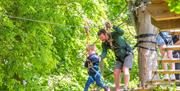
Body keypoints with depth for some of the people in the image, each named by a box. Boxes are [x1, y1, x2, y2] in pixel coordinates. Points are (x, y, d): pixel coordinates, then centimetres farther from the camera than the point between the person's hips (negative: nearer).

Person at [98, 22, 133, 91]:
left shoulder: (114, 34, -24)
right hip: (119, 58, 6)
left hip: (128, 54, -6)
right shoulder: (104, 43, -8)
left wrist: (113, 26, -55)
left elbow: (121, 32, -45)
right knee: (116, 73, -9)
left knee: (125, 69, -26)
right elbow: (104, 53, -18)